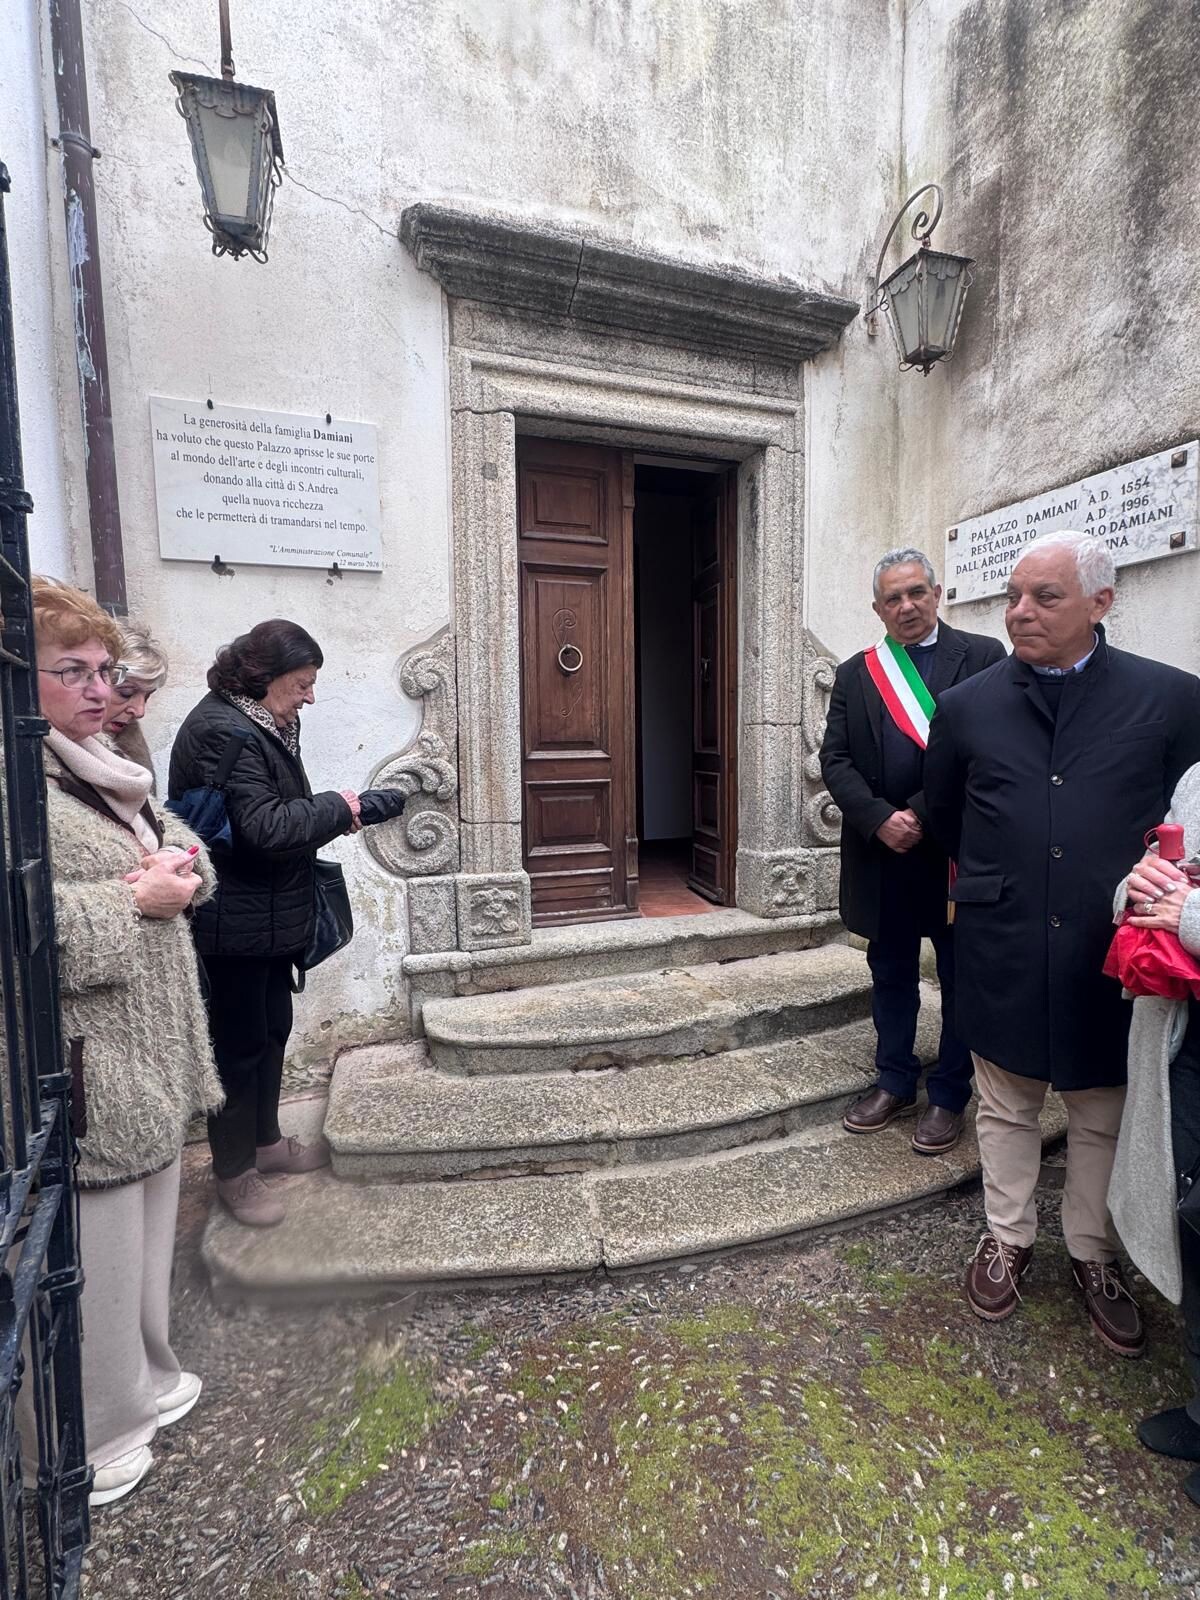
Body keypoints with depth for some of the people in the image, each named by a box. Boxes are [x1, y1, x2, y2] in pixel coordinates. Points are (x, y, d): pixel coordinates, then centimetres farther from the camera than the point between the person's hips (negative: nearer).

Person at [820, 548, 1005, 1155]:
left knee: (961, 978, 11)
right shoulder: (855, 674, 8)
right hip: (882, 851, 3)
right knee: (890, 974, 15)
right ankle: (895, 1082, 32)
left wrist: (921, 814, -17)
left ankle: (949, 1096, 28)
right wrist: (880, 820, -13)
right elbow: (834, 759, 1)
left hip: (957, 849, -3)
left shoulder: (982, 657, -2)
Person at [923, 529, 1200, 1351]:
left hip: (1112, 953, 0)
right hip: (1001, 953, 1)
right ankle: (1008, 1239, 38)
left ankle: (1095, 1257, 40)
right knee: (1006, 1108, 17)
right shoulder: (966, 706, -1)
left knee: (1104, 1117, 18)